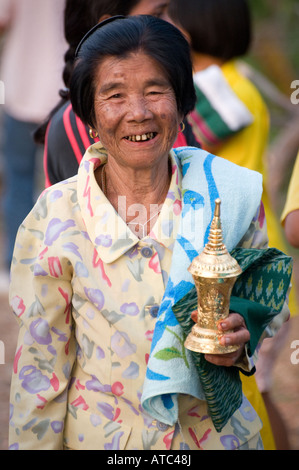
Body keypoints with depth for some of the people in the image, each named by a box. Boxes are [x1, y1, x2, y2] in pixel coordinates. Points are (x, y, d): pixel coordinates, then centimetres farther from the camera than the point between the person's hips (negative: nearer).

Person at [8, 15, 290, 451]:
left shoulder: (230, 196, -12)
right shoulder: (55, 216, -16)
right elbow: (41, 362, -9)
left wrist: (239, 345, -18)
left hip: (218, 430, 2)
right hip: (101, 436, -1)